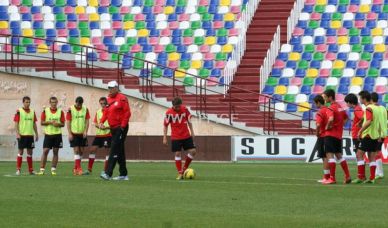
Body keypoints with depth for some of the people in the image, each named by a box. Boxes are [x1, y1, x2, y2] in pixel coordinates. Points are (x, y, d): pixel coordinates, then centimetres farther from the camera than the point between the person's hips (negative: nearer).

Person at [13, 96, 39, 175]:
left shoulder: (32, 112, 10)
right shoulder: (19, 111, -4)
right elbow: (16, 123, -7)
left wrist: (36, 134, 12)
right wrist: (17, 134, -15)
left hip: (30, 135, 5)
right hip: (22, 135, -5)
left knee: (30, 152, 8)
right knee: (20, 151, -3)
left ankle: (31, 170, 13)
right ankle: (18, 169, 1)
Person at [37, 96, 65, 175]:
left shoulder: (60, 112, 5)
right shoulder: (45, 111, 2)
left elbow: (63, 124, 6)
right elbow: (42, 122, -2)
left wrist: (58, 124, -14)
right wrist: (51, 122, -14)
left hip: (57, 134, 1)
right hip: (48, 134, -1)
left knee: (55, 152, 2)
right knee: (45, 151, -6)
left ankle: (53, 169, 8)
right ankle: (42, 169, -4)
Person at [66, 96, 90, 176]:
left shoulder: (85, 109, 2)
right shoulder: (70, 110, -5)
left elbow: (87, 121, 5)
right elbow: (68, 122, -4)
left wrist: (85, 131, -6)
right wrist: (70, 134, -9)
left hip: (82, 134, 3)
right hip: (74, 133, -3)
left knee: (81, 151, 6)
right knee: (76, 150, -9)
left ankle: (75, 168, 18)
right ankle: (79, 169, -12)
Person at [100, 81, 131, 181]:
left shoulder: (122, 98, -11)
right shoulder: (109, 99, 14)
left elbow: (127, 113, -14)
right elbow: (106, 112, 17)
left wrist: (123, 126, -16)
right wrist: (101, 122, 0)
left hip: (120, 128, -9)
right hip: (113, 128, 9)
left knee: (114, 150, -14)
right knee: (119, 151, 13)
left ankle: (108, 173, -21)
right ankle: (123, 174, 20)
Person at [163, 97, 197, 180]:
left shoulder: (185, 109, -4)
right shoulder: (169, 113, -11)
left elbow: (189, 121, 9)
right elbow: (165, 125, -4)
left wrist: (192, 132, 9)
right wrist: (165, 138, -6)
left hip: (186, 136, 3)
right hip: (175, 138, -3)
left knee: (193, 151, -4)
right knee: (178, 154, -5)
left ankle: (184, 168, 13)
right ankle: (180, 173, 3)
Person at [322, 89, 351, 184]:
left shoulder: (331, 108, -15)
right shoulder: (340, 107, 12)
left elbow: (331, 119, -32)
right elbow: (346, 118, 25)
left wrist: (327, 127, -15)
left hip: (331, 135, -9)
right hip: (339, 135, 9)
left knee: (330, 155, -6)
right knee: (339, 155, 16)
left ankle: (332, 178, -8)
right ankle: (348, 177, 15)